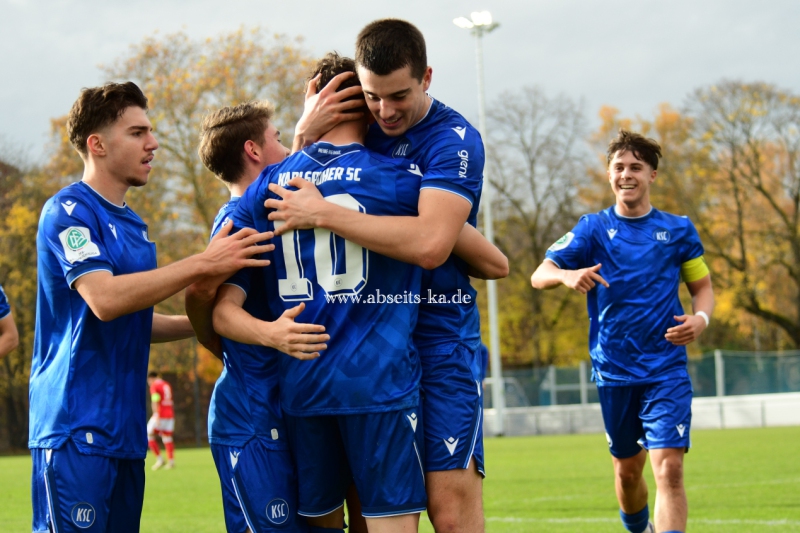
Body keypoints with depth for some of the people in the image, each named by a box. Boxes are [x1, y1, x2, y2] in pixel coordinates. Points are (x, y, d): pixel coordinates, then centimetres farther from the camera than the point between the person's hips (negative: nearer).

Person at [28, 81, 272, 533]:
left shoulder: (133, 225, 18)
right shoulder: (70, 211, -9)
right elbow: (104, 300, -23)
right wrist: (203, 264, -22)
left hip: (125, 428, 9)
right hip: (77, 428, -9)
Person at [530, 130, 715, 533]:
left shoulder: (678, 230, 4)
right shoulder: (593, 229, 1)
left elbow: (703, 287, 14)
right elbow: (539, 276, -8)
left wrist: (700, 318, -10)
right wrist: (568, 275, -32)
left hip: (666, 370, -1)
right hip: (614, 371, 1)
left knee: (669, 469, -16)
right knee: (627, 469, 15)